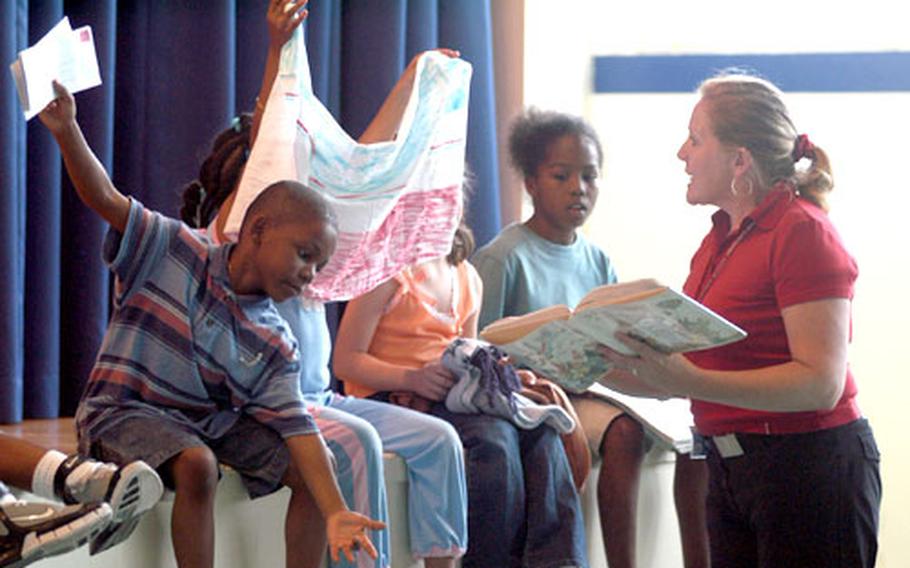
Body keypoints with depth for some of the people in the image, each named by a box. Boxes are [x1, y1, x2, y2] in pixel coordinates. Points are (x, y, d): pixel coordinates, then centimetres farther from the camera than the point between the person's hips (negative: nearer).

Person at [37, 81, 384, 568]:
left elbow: (297, 430, -9)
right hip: (125, 411, -5)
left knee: (313, 465, -5)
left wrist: (336, 514, -22)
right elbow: (105, 199, -17)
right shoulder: (172, 250, -9)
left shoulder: (275, 346, -2)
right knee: (197, 465, -35)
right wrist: (67, 130, -36)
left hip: (213, 421, 6)